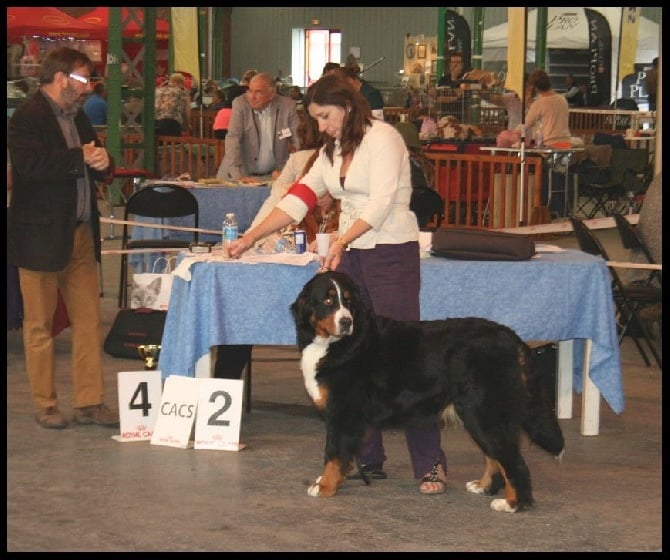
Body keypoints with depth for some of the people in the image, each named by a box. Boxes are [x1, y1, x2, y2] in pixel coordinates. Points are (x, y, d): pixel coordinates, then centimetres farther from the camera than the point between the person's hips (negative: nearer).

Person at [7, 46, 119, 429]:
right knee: (40, 324, 5)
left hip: (81, 235, 8)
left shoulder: (78, 117, 14)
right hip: (41, 237, -8)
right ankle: (46, 405, 14)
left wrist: (103, 164, -3)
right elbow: (30, 164, -28)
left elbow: (95, 164, 21)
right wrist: (80, 157, -23)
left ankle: (90, 402, 13)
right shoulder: (28, 118, -12)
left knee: (89, 321, 7)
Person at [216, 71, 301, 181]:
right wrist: (237, 175, -26)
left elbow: (299, 140, -1)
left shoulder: (288, 106, -4)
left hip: (273, 175, 0)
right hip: (244, 174, 0)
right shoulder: (240, 104, -7)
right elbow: (233, 139, -13)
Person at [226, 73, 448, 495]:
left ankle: (430, 464, -6)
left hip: (392, 254, -8)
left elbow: (381, 203, -18)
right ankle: (367, 459, 10)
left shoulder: (382, 138, -9)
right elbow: (299, 199, 14)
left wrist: (341, 242, -26)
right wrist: (250, 238, 8)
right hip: (350, 255, 8)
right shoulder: (332, 151, 16)